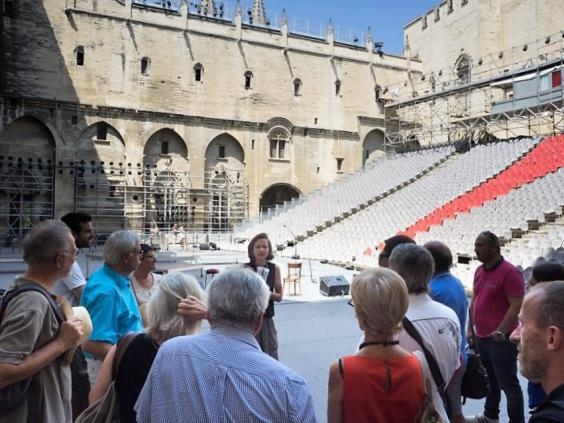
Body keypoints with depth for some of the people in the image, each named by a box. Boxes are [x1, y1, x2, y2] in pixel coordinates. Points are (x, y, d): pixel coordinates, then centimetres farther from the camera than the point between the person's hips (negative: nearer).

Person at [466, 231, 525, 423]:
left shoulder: (509, 272, -16)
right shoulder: (479, 270, 9)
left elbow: (516, 306, -20)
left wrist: (501, 331, -25)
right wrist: (471, 328, 13)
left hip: (501, 340, -8)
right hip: (481, 337, 8)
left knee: (508, 384, 3)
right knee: (490, 380, 23)